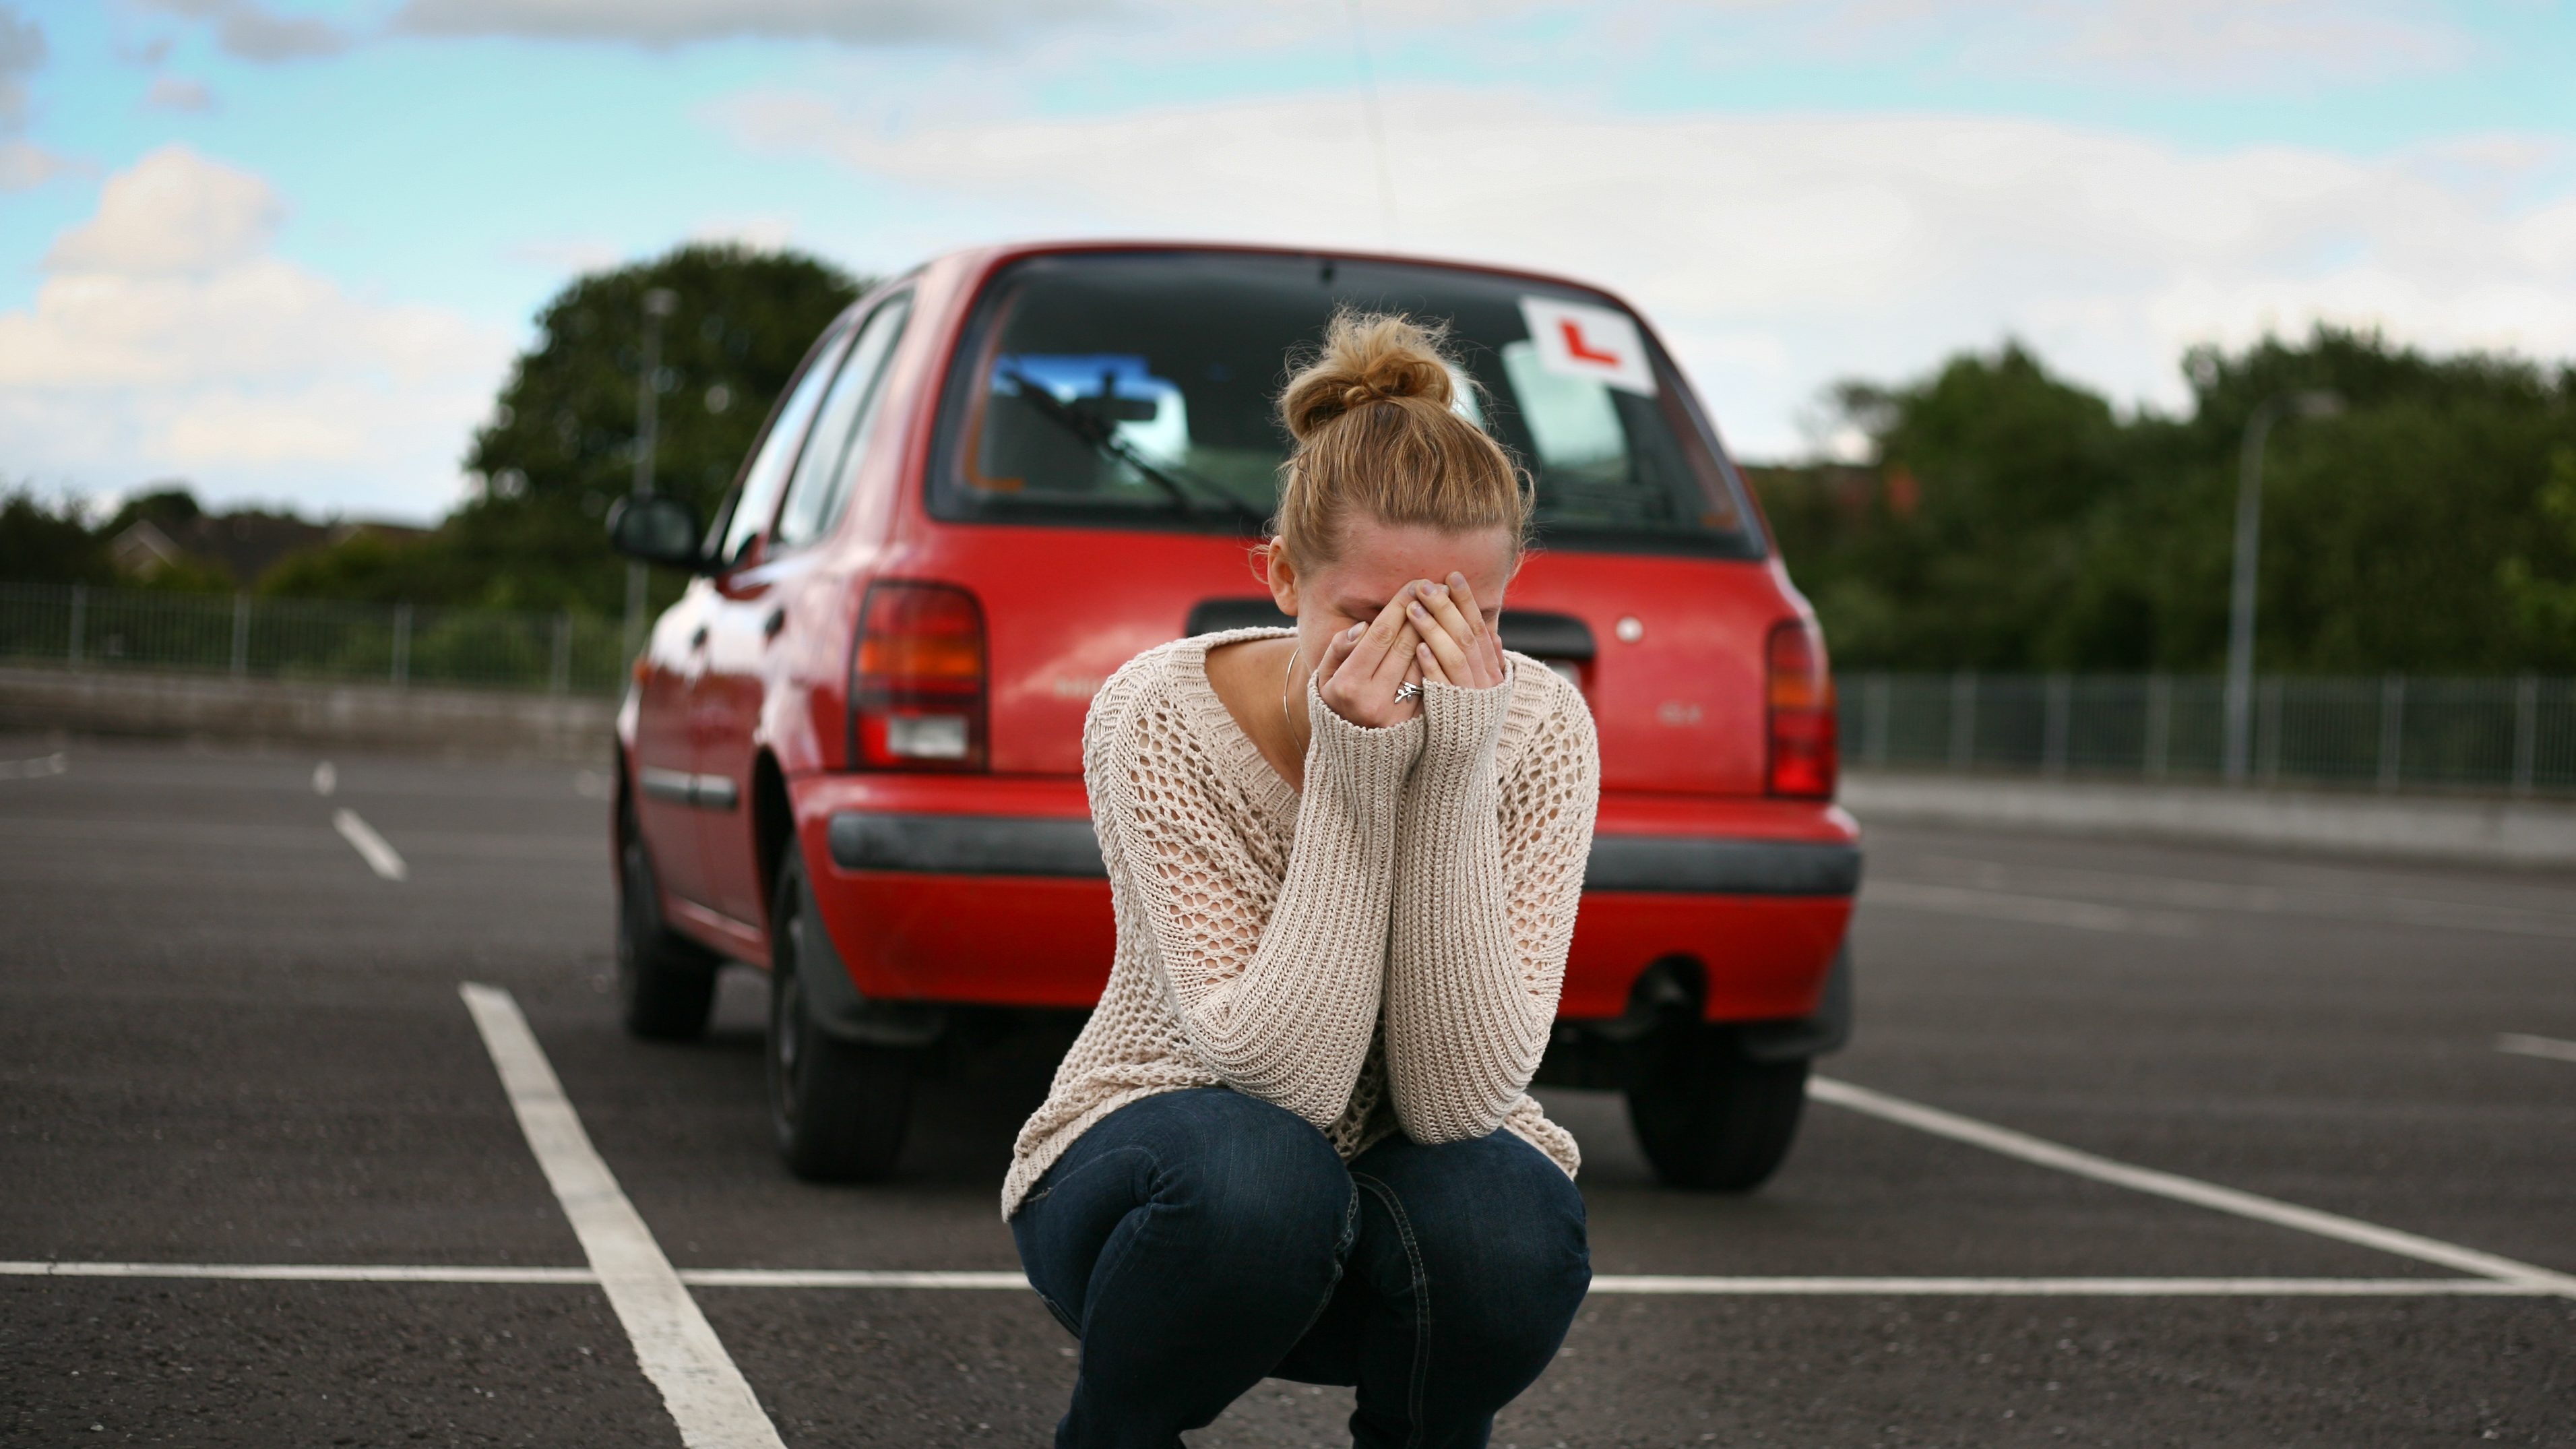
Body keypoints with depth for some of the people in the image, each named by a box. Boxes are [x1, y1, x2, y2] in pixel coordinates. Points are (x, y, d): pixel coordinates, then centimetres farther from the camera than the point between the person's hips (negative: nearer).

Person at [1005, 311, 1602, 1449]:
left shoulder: (1539, 730, -18)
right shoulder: (1160, 720, -23)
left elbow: (1457, 1096, -26)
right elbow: (1277, 1077, -30)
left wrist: (1449, 781, -34)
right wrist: (1351, 779, -36)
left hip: (1417, 1188, 2)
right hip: (1163, 1178, -2)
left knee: (1500, 1227, -33)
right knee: (1255, 1172, -36)